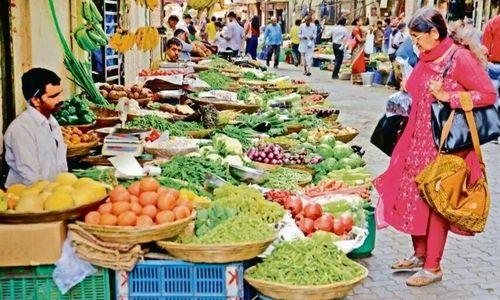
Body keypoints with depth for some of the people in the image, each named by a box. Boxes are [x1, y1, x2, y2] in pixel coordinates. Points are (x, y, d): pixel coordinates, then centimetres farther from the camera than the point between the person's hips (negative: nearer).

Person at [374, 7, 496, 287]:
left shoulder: (459, 58, -15)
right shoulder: (427, 59, 10)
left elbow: (488, 94, -17)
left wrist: (447, 97, -21)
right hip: (419, 140, 8)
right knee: (414, 196, 11)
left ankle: (433, 267, 12)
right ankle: (420, 255, 27)